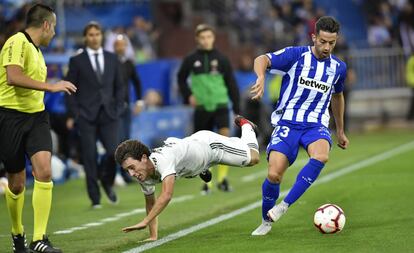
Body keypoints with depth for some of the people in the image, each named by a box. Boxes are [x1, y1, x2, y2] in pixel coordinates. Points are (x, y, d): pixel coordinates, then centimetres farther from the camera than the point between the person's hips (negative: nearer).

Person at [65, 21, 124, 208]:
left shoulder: (112, 59, 11)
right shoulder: (77, 61, 3)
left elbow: (119, 86, 15)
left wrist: (118, 107, 3)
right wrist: (74, 114, -6)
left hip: (108, 114, 2)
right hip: (86, 116, -2)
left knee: (113, 151, -12)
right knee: (90, 156, -2)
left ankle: (107, 182, 18)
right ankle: (95, 197, 6)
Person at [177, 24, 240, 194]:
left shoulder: (221, 59, 2)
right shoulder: (191, 60, 2)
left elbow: (231, 85, 6)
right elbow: (181, 79, 17)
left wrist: (237, 109, 3)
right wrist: (188, 95, 0)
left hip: (220, 105, -1)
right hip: (202, 107, 1)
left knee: (225, 136, -21)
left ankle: (222, 178, -14)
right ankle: (207, 181, 19)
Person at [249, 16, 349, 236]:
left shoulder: (338, 67, 8)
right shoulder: (296, 55, -5)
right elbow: (262, 59, -16)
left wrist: (340, 131, 33)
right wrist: (261, 77, -39)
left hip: (316, 125, 2)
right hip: (287, 122, -2)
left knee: (321, 156, -33)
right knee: (274, 175, -17)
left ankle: (285, 205, -23)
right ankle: (266, 221, 12)